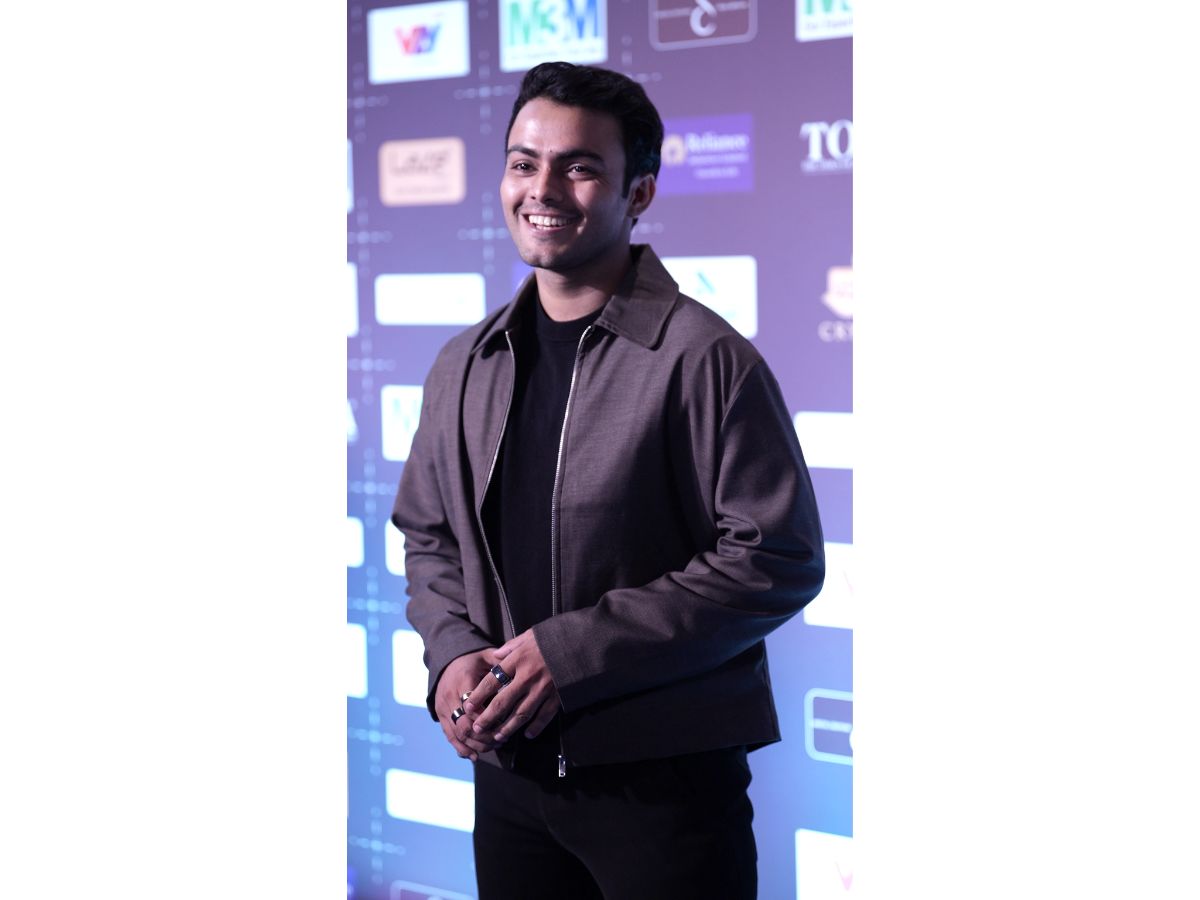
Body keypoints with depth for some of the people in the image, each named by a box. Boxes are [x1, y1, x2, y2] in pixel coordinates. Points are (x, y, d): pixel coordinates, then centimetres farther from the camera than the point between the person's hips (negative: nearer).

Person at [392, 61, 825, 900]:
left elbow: (778, 560, -16)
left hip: (666, 777, -5)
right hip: (508, 765, 6)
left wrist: (574, 652, -18)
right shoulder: (465, 366, 9)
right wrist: (453, 651, -4)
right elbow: (427, 535, 18)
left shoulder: (705, 358, -12)